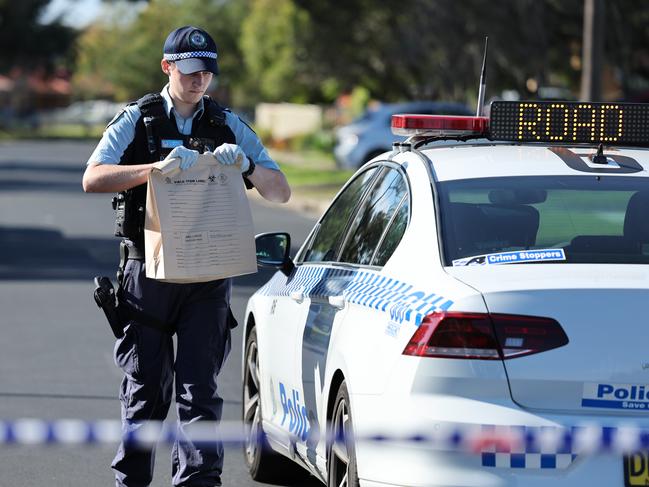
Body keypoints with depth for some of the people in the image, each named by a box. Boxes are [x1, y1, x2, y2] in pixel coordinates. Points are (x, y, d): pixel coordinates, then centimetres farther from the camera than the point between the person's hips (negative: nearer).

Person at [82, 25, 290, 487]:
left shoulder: (228, 125, 9)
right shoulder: (136, 120, 3)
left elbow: (281, 192, 7)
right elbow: (93, 179, -12)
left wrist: (247, 165, -14)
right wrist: (158, 167, -25)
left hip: (207, 279, 1)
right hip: (148, 271, -1)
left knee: (200, 389, -6)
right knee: (145, 390, 6)